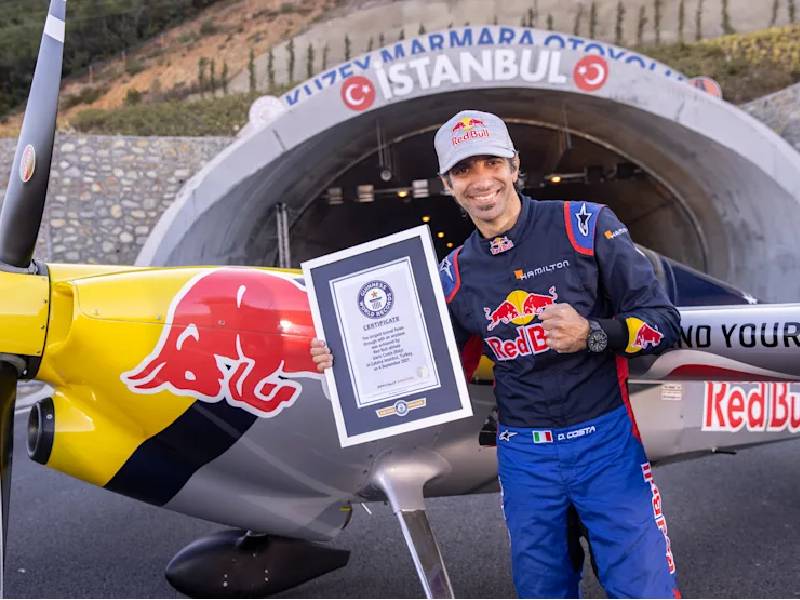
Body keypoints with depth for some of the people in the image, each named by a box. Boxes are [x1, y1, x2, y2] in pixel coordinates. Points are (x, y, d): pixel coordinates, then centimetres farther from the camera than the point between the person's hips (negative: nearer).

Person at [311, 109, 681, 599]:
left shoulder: (586, 225, -6)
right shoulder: (455, 275, 4)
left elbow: (663, 321, -6)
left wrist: (592, 335, -25)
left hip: (605, 440, -2)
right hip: (524, 454, 3)